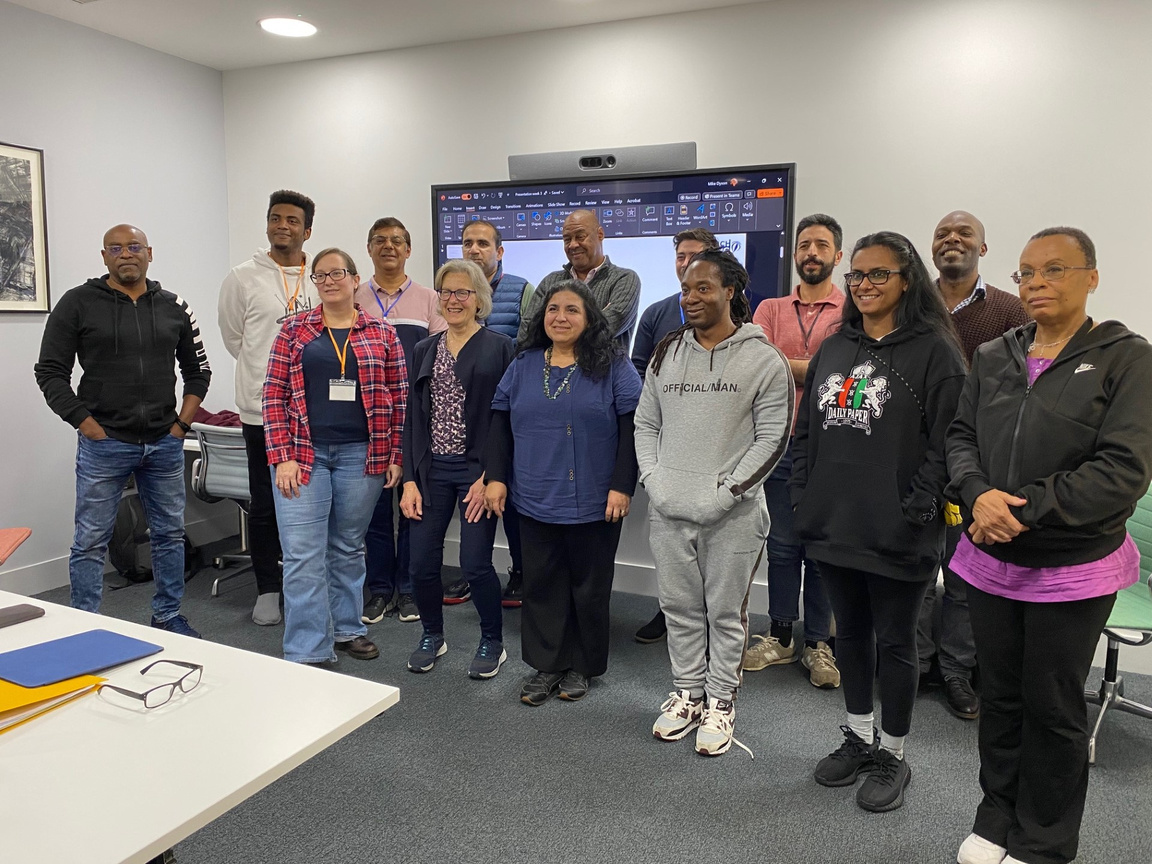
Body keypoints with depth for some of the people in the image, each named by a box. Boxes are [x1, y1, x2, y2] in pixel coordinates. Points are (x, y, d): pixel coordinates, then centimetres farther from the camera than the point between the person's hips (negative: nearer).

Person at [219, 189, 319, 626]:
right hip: (263, 408, -2)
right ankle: (267, 589, 20)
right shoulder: (244, 278, -1)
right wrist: (266, 372, 7)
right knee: (265, 504, 7)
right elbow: (233, 337, 7)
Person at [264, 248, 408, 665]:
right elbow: (275, 394, 1)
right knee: (303, 555, -3)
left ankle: (347, 628, 30)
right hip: (303, 455, 0)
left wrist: (396, 456, -1)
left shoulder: (382, 333, 4)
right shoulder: (294, 330, 4)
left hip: (362, 455, 1)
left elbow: (398, 397, 5)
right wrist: (282, 457, -7)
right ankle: (307, 654, 5)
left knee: (348, 548, 13)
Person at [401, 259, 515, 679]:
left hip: (477, 468, -4)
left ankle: (493, 641, 21)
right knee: (422, 562, 5)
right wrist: (410, 480, 3)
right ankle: (432, 635, 31)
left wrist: (490, 476, -13)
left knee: (475, 563, -4)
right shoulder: (424, 351, 12)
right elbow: (413, 419, 10)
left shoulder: (500, 347, -2)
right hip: (432, 469, 4)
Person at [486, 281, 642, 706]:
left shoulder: (614, 367, -4)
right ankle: (546, 665, 25)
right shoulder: (522, 366, 7)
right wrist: (496, 477, 3)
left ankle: (582, 666, 26)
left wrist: (622, 486, -12)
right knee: (541, 584, 10)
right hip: (536, 500, 4)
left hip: (594, 504, -3)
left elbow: (631, 430, -7)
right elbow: (501, 425, 10)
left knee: (588, 587, 9)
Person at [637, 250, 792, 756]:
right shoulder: (666, 354, 9)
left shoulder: (763, 359, -6)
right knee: (679, 606, 15)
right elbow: (646, 423, 13)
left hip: (732, 515, -4)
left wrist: (726, 492, -13)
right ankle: (688, 692, 32)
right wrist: (653, 480, 0)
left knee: (726, 611, 8)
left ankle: (720, 703, 25)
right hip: (668, 510, 4)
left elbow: (773, 436, -8)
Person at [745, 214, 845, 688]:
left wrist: (784, 365, -12)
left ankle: (817, 643, 21)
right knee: (782, 546, 11)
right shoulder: (770, 309, 10)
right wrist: (814, 369, -10)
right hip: (780, 444, 3)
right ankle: (781, 636, 25)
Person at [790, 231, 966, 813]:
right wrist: (803, 496, 6)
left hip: (897, 537, -5)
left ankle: (892, 755, 27)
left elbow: (945, 441, -13)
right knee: (850, 632, 18)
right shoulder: (833, 349, 11)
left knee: (894, 641, 9)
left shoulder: (934, 351, -8)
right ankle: (858, 737, 36)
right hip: (832, 524, 6)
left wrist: (915, 514, -17)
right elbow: (806, 430, 13)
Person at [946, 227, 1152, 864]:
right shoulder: (993, 357, 7)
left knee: (1053, 708, 10)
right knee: (999, 697, 16)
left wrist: (1023, 510, -21)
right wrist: (978, 494, -15)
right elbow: (960, 436, 5)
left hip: (1072, 571, -4)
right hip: (990, 561, 4)